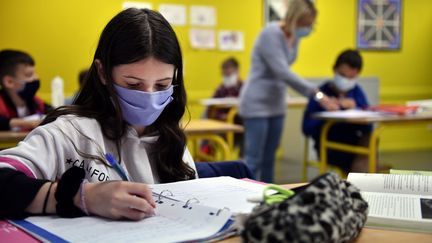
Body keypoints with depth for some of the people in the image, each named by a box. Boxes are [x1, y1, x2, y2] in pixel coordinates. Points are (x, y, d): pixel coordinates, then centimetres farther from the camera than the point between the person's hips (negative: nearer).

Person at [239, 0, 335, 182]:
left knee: (269, 160, 10)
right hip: (257, 105, -8)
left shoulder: (294, 37, 5)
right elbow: (282, 72, -26)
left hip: (275, 105, 8)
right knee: (253, 160, -8)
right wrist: (316, 93, -27)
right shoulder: (271, 34, -19)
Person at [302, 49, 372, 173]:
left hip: (353, 144, 5)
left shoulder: (357, 92, 9)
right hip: (329, 148, -4)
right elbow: (307, 129, -9)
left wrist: (355, 110, -15)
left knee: (369, 139, -28)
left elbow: (368, 127, 0)